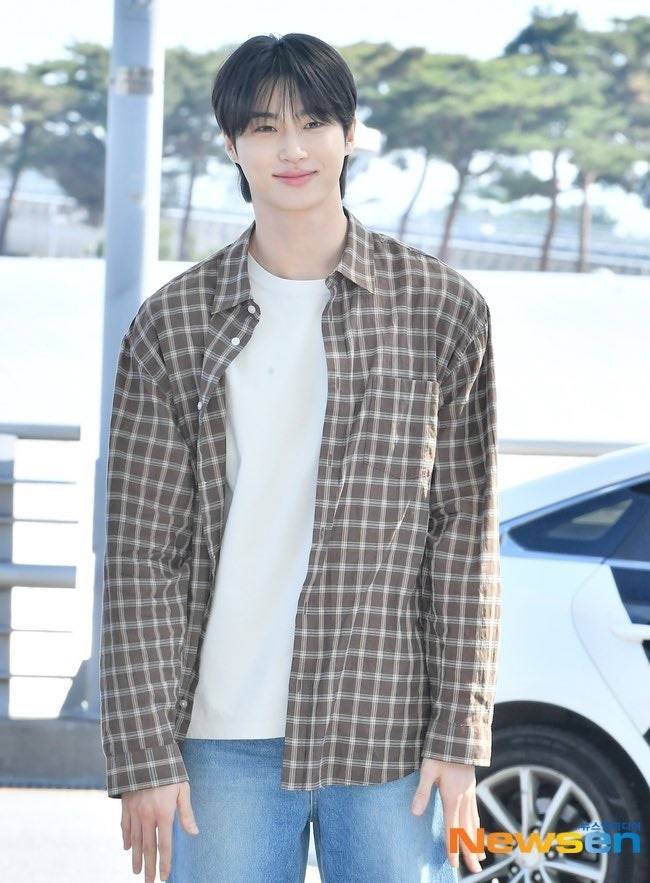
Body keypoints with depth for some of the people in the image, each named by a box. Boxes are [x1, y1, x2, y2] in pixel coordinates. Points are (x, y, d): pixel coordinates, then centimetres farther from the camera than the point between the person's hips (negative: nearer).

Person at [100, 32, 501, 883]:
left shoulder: (443, 309, 3)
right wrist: (146, 756, -4)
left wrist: (458, 740, -2)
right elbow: (141, 556, 2)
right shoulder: (172, 324, 4)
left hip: (391, 737, 0)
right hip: (225, 740, 1)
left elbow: (467, 533, 3)